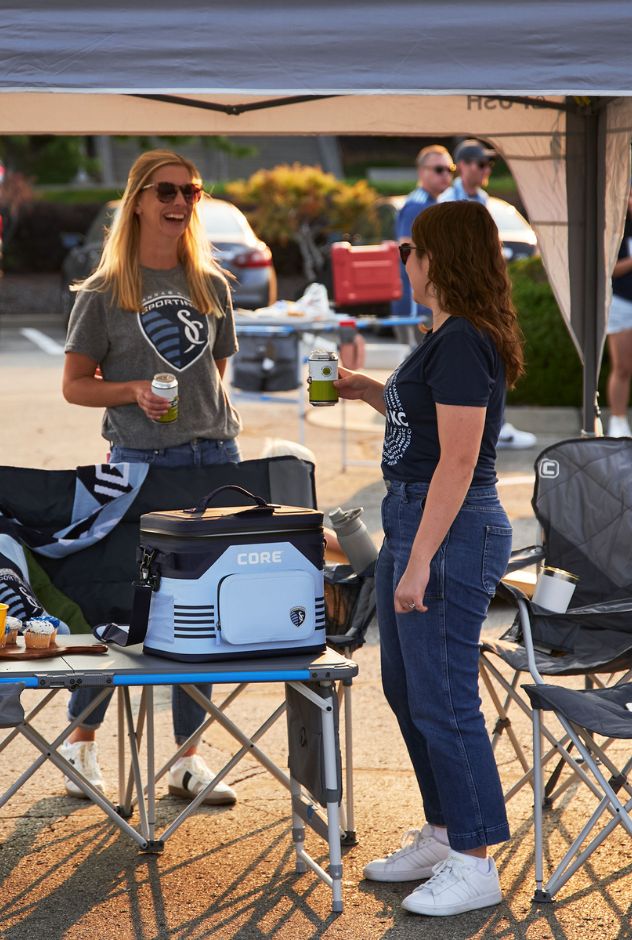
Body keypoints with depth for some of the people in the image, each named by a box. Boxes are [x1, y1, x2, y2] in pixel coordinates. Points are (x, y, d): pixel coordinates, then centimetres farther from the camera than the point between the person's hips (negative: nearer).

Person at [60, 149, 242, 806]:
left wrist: (227, 442, 11)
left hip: (213, 456, 4)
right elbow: (75, 386, 0)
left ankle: (188, 760, 13)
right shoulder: (104, 293, -1)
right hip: (140, 461, -4)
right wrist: (132, 391, -16)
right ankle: (81, 741, 18)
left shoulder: (212, 285, 11)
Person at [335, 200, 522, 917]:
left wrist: (420, 563, -23)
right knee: (406, 690, 17)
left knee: (441, 698, -4)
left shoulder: (463, 344, -19)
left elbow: (458, 461, -23)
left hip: (452, 530, -11)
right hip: (411, 518, 11)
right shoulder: (449, 338, 13)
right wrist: (373, 392, 17)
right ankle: (443, 835, 29)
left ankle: (474, 864, 5)